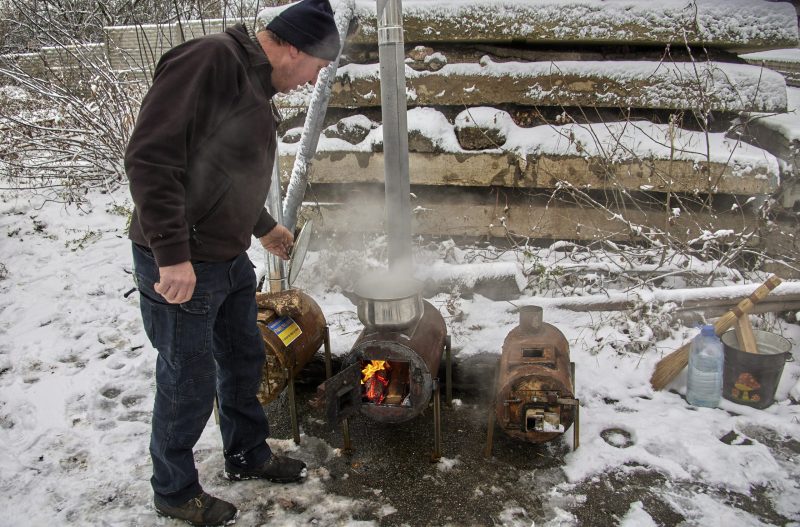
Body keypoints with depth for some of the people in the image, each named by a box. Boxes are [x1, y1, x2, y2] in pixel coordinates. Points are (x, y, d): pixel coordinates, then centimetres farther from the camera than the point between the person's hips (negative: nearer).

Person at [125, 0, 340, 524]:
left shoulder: (259, 87, 12)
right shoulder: (210, 59, -19)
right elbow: (150, 157, -26)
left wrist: (265, 227, 34)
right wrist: (172, 254, -28)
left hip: (231, 259, 9)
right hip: (178, 268, -9)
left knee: (244, 361, 21)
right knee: (190, 384, 5)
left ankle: (248, 455, 43)